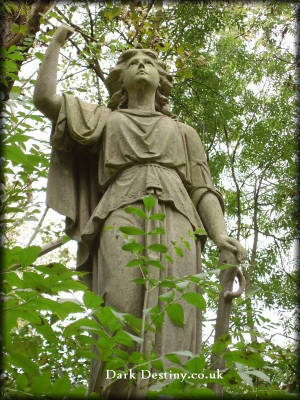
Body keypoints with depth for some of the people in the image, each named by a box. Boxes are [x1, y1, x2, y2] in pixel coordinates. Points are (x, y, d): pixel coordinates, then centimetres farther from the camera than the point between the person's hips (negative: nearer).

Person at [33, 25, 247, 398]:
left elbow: (202, 190, 18)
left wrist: (221, 237, -2)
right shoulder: (106, 119, 30)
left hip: (174, 223, 1)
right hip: (122, 219, -1)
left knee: (173, 323, -20)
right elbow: (43, 97, 19)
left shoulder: (183, 132, 31)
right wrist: (57, 41, 29)